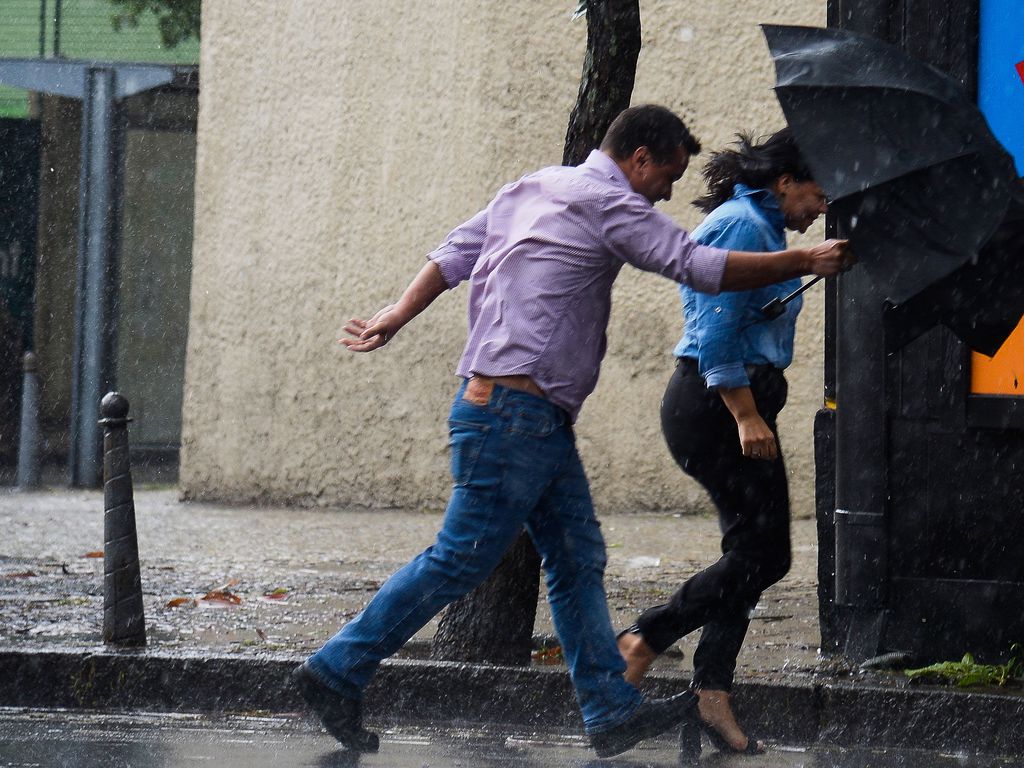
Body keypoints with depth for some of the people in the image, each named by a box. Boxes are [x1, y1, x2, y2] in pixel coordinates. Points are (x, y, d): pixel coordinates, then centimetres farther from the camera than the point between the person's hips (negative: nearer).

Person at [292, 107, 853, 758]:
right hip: (514, 408, -11)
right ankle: (338, 672, -3)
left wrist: (399, 315, 14)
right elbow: (699, 266, -11)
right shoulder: (608, 203, -9)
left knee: (578, 559, 7)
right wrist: (804, 262, -4)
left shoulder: (533, 189, 19)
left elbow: (456, 252, 16)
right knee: (460, 561, -7)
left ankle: (612, 709, 4)